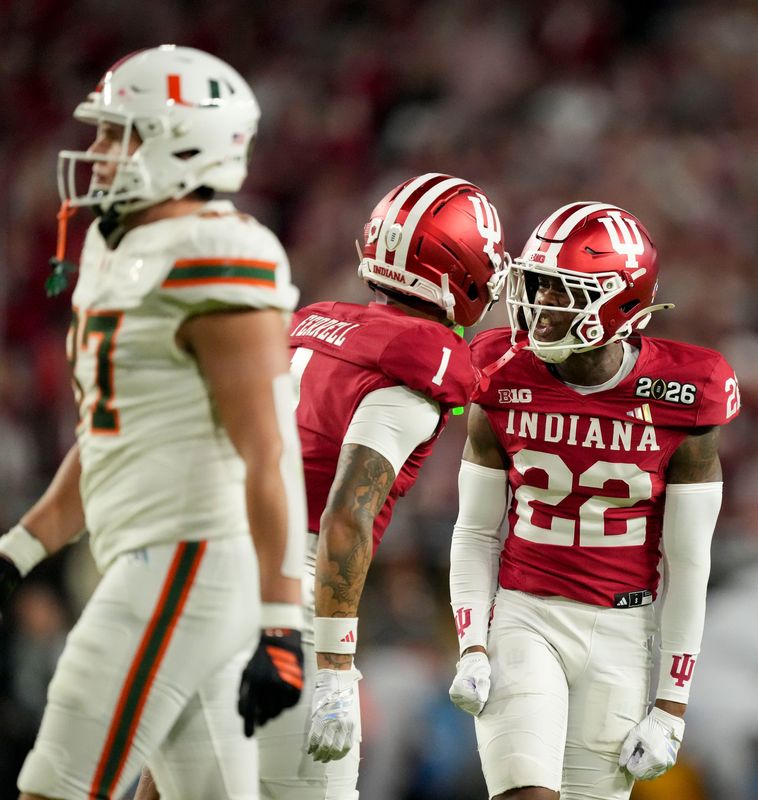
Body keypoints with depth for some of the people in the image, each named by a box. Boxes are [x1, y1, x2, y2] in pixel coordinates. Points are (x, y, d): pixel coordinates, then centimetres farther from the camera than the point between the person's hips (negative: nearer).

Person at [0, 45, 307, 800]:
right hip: (149, 562, 10)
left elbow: (269, 454, -18)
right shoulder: (120, 253, 16)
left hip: (187, 563, -10)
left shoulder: (213, 263, -14)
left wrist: (279, 625, -20)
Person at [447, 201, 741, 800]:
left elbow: (688, 566, -4)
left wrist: (672, 707, -6)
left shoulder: (680, 406, -9)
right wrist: (472, 650, -8)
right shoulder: (504, 390, -4)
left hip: (620, 635, 0)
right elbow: (476, 534, 5)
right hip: (523, 617, 0)